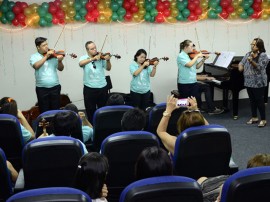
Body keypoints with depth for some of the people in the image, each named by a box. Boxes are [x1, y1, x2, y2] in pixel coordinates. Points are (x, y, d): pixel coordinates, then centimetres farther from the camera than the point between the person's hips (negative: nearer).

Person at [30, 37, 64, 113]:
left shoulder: (53, 55, 5)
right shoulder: (34, 56, 1)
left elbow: (60, 69, 4)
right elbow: (36, 66, -19)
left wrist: (60, 61, -16)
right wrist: (46, 56, -20)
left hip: (55, 87, 2)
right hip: (42, 88, -2)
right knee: (44, 112, 4)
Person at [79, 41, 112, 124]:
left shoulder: (101, 57, 0)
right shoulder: (84, 57, -2)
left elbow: (108, 68, 2)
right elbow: (81, 64, -24)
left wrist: (108, 60, -18)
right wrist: (93, 58, -32)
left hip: (102, 87, 1)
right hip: (89, 88, -1)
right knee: (90, 110, 8)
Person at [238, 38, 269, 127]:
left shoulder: (263, 55, -8)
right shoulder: (248, 54, 11)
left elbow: (260, 67, -17)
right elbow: (241, 63, 11)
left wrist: (251, 61, -32)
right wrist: (240, 66, -13)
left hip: (258, 83, -6)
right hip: (249, 82, 6)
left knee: (260, 101, -2)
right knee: (252, 100, 13)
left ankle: (263, 120, 8)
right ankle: (254, 118, 25)